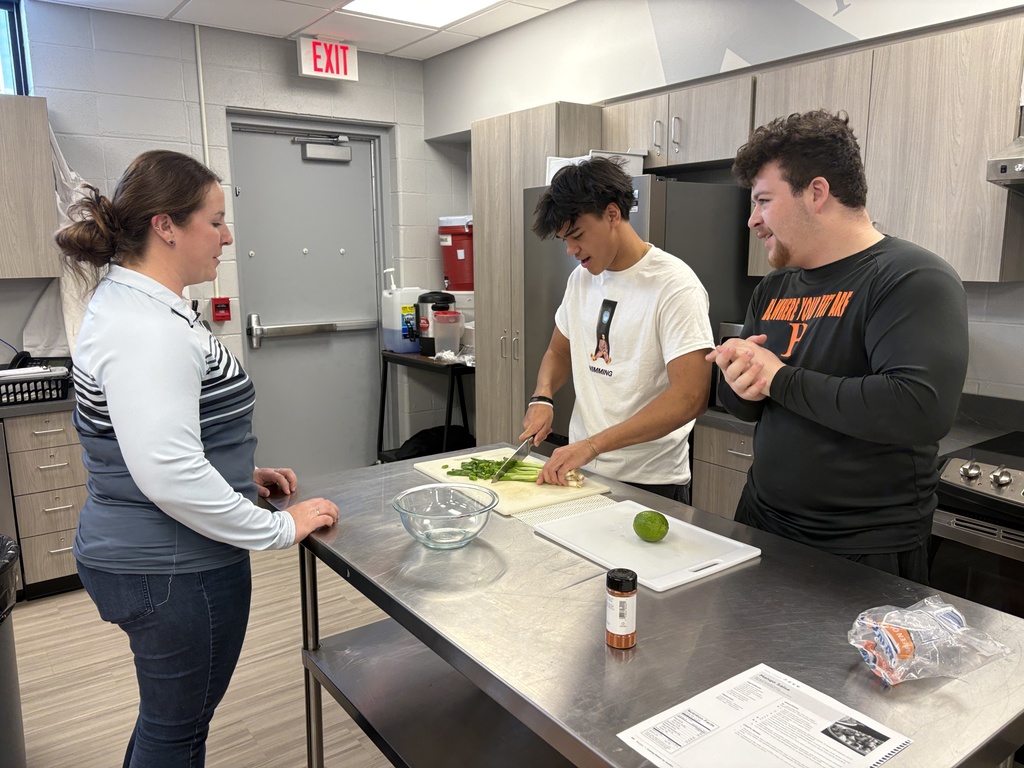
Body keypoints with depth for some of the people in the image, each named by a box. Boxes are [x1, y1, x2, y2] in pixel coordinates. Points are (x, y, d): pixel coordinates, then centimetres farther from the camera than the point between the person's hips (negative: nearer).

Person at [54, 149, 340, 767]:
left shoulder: (133, 303, 9)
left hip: (143, 556, 10)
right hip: (175, 571, -10)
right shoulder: (147, 329, -25)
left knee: (167, 716, 27)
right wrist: (281, 528, -20)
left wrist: (244, 474, 11)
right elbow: (170, 476, -30)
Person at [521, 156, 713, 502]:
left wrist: (593, 445, -28)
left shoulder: (674, 286, -17)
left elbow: (690, 398, -24)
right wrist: (542, 398, -4)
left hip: (650, 482, -6)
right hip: (582, 471, 6)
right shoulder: (580, 279, 5)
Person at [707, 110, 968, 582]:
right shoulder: (773, 290, 8)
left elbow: (922, 409, -29)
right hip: (762, 523, 7)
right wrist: (738, 379, -12)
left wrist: (779, 378, -21)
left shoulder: (913, 278, -14)